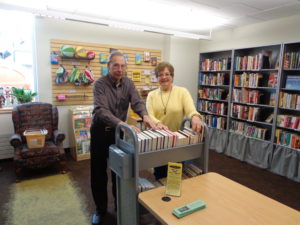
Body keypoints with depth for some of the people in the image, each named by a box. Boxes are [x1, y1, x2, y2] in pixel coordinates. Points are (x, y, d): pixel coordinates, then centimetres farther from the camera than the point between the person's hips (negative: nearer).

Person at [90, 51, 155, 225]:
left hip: (119, 131, 3)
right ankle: (101, 209, 29)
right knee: (98, 172, 8)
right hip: (101, 131, -3)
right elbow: (101, 110, -32)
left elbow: (137, 102, -16)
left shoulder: (129, 83, -3)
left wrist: (145, 116, -38)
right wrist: (122, 123, -47)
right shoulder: (100, 84, -18)